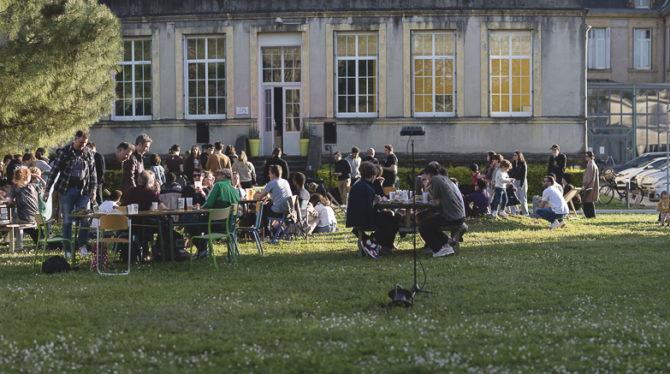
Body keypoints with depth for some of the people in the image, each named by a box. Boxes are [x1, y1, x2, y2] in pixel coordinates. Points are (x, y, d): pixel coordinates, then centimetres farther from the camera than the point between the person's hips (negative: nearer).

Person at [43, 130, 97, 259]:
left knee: (85, 219, -4)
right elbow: (54, 171, -2)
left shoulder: (88, 153, 7)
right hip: (67, 190, -2)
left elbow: (93, 173, 14)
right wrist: (47, 190, -6)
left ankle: (82, 244, 15)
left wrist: (93, 190, 7)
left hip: (83, 190, 2)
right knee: (67, 221, 1)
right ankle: (68, 250, 7)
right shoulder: (64, 152, -2)